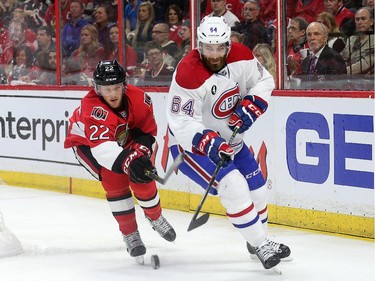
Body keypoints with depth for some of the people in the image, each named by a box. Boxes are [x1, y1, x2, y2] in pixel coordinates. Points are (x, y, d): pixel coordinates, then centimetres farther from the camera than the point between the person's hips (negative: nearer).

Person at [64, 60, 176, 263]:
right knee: (114, 180, -24)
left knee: (142, 177, -5)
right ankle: (130, 235, -8)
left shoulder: (138, 98, -26)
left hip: (121, 139, 5)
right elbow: (101, 147, -54)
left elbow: (147, 130, -11)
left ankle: (155, 217, 28)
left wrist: (140, 151, -30)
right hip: (86, 142, -4)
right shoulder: (92, 108, -41)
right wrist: (129, 162, -67)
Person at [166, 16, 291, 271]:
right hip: (191, 144, -7)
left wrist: (251, 106, -15)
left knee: (256, 186, 12)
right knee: (234, 187, -22)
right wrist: (208, 142, -44)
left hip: (229, 138, 7)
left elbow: (264, 80, 2)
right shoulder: (188, 74, -31)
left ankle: (259, 241, 34)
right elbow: (181, 121, -31)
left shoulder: (241, 56, -13)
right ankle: (261, 245, -10)